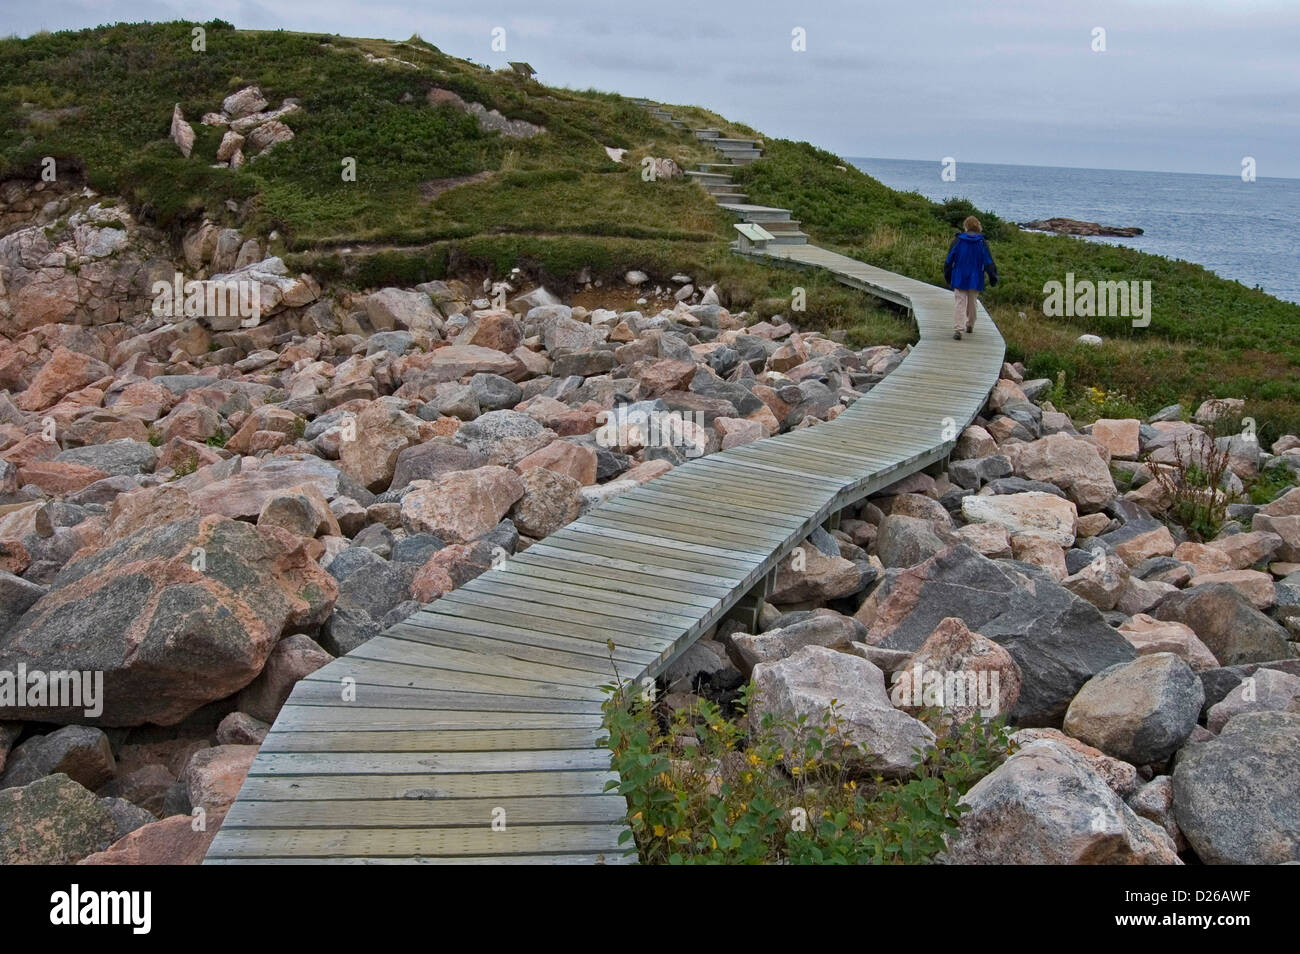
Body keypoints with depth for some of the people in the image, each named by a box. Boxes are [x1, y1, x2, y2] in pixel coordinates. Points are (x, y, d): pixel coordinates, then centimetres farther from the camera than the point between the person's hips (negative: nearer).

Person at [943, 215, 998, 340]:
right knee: (972, 303, 18)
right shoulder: (982, 243, -4)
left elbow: (949, 260, 3)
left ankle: (957, 329, -18)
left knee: (959, 303, -3)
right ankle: (970, 325, 33)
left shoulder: (957, 241, -3)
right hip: (975, 280, 1)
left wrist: (947, 276, 15)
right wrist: (993, 277, 5)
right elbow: (989, 262, -4)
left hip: (959, 279, -1)